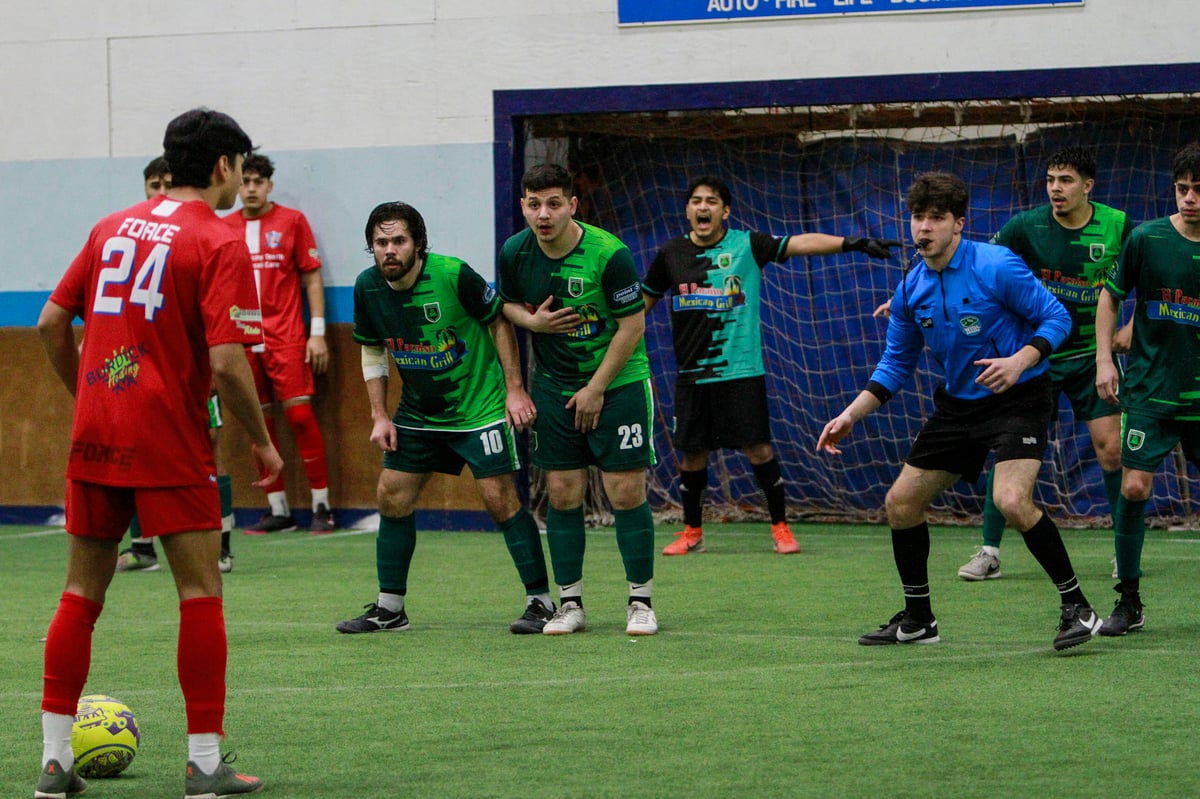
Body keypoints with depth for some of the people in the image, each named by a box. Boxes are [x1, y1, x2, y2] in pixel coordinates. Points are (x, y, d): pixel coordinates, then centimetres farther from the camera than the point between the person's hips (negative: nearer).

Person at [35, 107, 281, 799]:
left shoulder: (111, 228, 12)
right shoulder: (219, 244, -7)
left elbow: (52, 323, 13)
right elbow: (226, 361, -15)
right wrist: (262, 441, -3)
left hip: (95, 432, 6)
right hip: (169, 442, -6)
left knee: (82, 592, 11)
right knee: (201, 591, 1)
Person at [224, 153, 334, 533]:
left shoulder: (291, 221, 2)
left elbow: (312, 276, 3)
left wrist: (317, 332, -3)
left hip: (285, 338, -3)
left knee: (300, 416, -10)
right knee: (259, 425, 3)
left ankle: (321, 506, -5)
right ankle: (278, 509, 9)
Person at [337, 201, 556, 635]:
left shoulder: (454, 276, -21)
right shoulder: (368, 288, -7)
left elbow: (498, 322, -7)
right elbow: (372, 351, 9)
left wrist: (514, 389, -11)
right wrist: (380, 416, 3)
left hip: (480, 405, -5)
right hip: (417, 412, 5)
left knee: (501, 500, -10)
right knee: (392, 498, 4)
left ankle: (540, 600, 0)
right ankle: (389, 607, 15)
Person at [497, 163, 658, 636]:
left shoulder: (608, 254, -19)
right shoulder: (514, 253, -5)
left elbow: (632, 325, -13)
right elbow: (508, 304, 14)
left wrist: (597, 388, -12)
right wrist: (533, 321, -10)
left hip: (617, 382, -4)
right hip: (554, 385, 4)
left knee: (626, 491, -6)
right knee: (562, 493, 1)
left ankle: (640, 601, 4)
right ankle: (570, 603, 9)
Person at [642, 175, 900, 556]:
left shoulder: (745, 245, -2)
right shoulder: (672, 254, 6)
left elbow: (798, 243, -12)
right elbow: (644, 299, 19)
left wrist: (852, 243, -24)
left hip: (741, 370, -2)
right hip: (691, 375, 2)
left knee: (759, 449, -5)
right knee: (692, 453, 4)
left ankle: (780, 527, 9)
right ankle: (692, 532, 20)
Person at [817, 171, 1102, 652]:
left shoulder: (997, 266, -17)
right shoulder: (911, 288, 2)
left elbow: (1056, 318, -12)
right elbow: (896, 363, 12)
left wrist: (1020, 361, -29)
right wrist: (850, 416, 4)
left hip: (1017, 397, -7)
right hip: (957, 407, 7)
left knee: (1011, 500, -28)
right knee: (901, 502, 7)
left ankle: (1077, 608, -16)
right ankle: (917, 620, 24)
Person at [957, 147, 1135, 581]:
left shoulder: (1117, 227, -7)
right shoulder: (1027, 226, -10)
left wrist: (1130, 329, -4)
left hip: (1091, 354, 0)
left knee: (1111, 449, -6)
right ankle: (989, 551, 3)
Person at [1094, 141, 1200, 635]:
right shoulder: (1146, 239, -6)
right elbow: (1111, 297, 7)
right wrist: (1104, 358, -1)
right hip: (1149, 388, -1)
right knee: (1134, 487, -10)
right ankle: (1129, 602, 1)